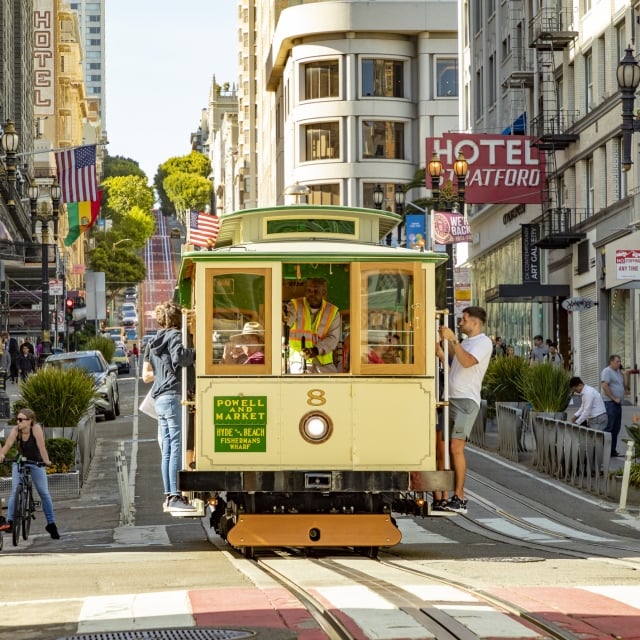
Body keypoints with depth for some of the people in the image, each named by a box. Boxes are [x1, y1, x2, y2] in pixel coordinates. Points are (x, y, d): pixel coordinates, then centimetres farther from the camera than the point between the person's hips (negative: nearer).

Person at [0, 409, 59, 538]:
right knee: (15, 491, -14)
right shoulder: (15, 429, -17)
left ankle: (51, 524, 4)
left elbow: (41, 445, -33)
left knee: (44, 492, -5)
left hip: (36, 463, -2)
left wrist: (46, 460, -45)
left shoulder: (36, 428, -24)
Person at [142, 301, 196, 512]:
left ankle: (168, 496, 11)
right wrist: (195, 353, -9)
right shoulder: (174, 335, -4)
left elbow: (146, 376, 24)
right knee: (178, 447, -10)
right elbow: (179, 357, -24)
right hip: (173, 395, -9)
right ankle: (175, 497, -14)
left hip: (159, 398, 9)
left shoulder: (153, 342, 21)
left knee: (167, 450, 10)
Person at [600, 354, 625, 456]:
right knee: (609, 428, -11)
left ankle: (613, 451, 14)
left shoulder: (618, 372, 19)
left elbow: (623, 386, 25)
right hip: (609, 403, -9)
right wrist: (614, 398, -18)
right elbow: (604, 386, -19)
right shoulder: (607, 371, -9)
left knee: (616, 428, 9)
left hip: (617, 404, 9)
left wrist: (622, 374, 10)